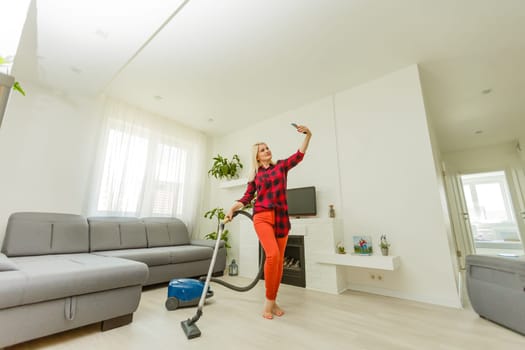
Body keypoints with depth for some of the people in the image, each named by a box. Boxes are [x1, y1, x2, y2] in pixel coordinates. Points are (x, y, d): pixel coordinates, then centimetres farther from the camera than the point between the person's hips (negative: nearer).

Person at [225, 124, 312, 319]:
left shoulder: (281, 165, 11)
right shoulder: (254, 175, 11)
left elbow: (299, 156, -4)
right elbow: (247, 197, 10)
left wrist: (308, 135, -17)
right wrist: (232, 209, -4)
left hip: (282, 217, 2)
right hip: (262, 216, -1)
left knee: (279, 260, 6)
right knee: (273, 254, -19)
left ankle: (273, 302, 24)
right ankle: (269, 301, 2)